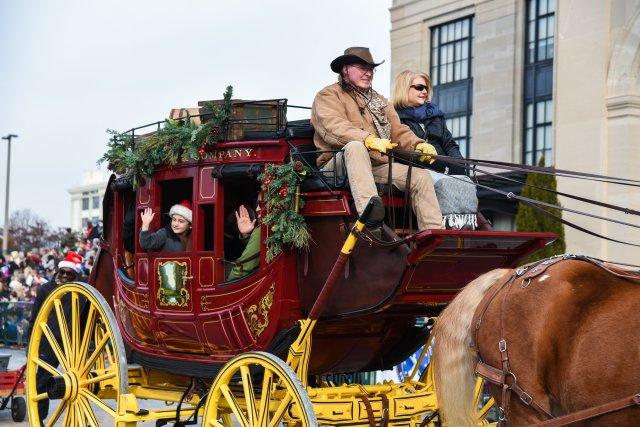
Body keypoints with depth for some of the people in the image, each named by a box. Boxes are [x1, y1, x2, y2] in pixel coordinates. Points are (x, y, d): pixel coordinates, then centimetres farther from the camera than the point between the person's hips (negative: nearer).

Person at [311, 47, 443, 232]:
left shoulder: (379, 100, 29)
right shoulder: (328, 96, 5)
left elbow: (398, 131, 19)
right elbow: (335, 128, -15)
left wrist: (418, 145, -4)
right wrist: (370, 140, -31)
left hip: (378, 167, 6)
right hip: (339, 164, -6)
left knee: (421, 176, -11)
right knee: (355, 146, -37)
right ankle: (368, 210, -58)